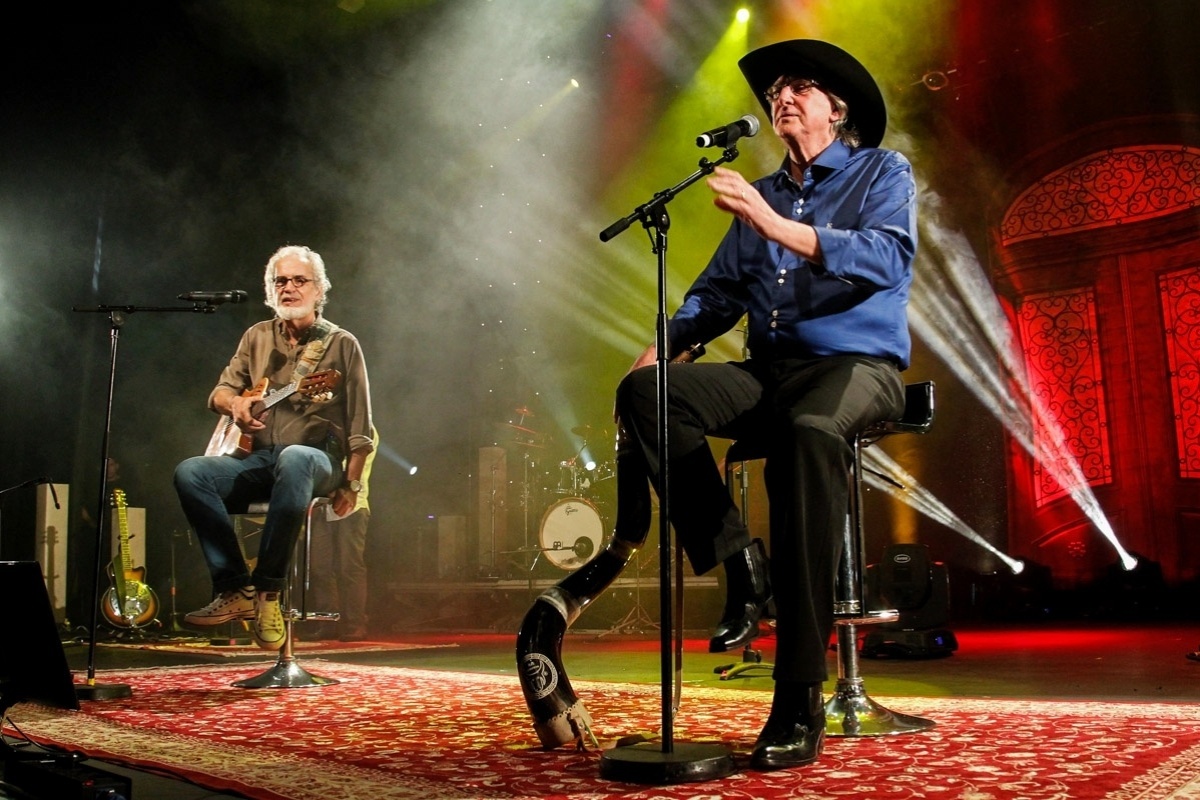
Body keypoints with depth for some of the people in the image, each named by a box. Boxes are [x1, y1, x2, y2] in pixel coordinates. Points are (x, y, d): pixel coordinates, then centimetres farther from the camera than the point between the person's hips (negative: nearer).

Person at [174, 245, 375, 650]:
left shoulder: (341, 343, 4)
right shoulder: (257, 337, 17)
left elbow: (360, 427, 0)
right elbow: (220, 392, 19)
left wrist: (350, 484, -9)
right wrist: (235, 403, -7)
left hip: (315, 457, -4)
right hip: (256, 458, 5)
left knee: (294, 459, -41)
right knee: (189, 472, -24)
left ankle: (267, 589, -31)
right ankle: (234, 588, -23)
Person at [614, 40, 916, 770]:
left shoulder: (883, 173, 8)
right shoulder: (761, 194, 23)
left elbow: (890, 256, -12)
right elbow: (719, 290, 19)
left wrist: (777, 227, -24)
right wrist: (665, 344, -2)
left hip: (857, 366, -5)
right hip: (768, 372, 5)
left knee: (808, 429, -41)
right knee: (646, 392, -22)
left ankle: (801, 698, -38)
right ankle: (739, 561, -17)